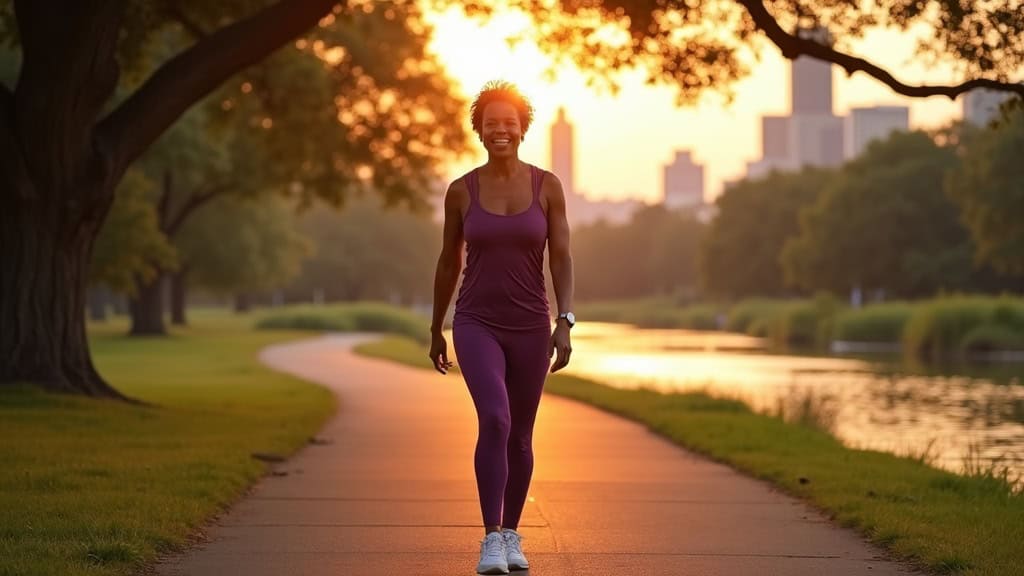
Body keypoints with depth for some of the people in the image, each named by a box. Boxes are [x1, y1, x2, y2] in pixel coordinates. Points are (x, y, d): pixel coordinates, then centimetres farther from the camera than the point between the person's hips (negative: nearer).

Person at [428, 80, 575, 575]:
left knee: (520, 437, 11)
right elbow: (448, 262, 8)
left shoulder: (547, 186, -1)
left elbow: (561, 259, -3)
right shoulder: (461, 191, -1)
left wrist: (565, 323, -14)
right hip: (476, 325, -2)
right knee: (494, 421, -23)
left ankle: (511, 534, 29)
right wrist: (435, 330, 12)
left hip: (530, 327, 2)